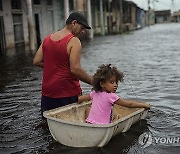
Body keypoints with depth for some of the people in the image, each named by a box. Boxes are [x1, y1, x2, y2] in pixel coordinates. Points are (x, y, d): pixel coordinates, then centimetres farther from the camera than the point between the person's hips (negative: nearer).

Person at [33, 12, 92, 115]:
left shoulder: (47, 38, 9)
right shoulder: (74, 41, -13)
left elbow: (37, 61, 8)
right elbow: (75, 69, -20)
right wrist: (94, 82, -11)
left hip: (47, 93, 7)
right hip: (68, 94, -6)